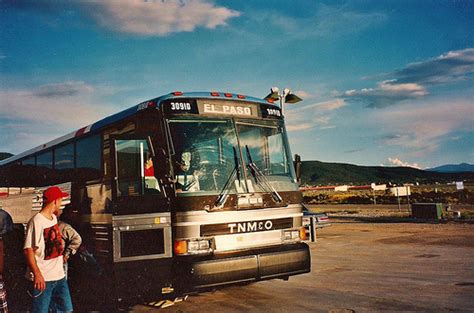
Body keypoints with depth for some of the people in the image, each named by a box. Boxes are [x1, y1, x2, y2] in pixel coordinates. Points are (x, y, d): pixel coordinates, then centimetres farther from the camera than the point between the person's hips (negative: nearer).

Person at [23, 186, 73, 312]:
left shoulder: (54, 218, 11)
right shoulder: (36, 221, -16)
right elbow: (28, 250, -20)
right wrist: (37, 274, -25)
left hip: (59, 276, 8)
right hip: (42, 278, -8)